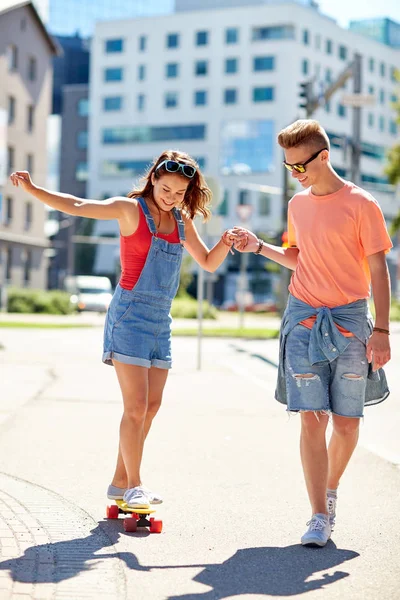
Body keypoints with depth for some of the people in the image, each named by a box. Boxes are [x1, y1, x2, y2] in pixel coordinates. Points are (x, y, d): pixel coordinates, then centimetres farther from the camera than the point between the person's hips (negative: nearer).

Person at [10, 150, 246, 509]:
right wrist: (33, 189, -26)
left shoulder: (183, 221, 11)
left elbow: (208, 263, 17)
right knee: (136, 406, -10)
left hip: (161, 319, 7)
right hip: (130, 314, -7)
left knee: (152, 406, 8)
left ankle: (120, 482, 18)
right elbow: (75, 206, -13)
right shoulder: (130, 210, -5)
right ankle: (133, 485, 1)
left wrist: (226, 243, -3)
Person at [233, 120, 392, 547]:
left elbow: (378, 270, -4)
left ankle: (331, 491, 30)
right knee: (311, 418, -6)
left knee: (347, 422, 3)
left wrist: (381, 331, -9)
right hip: (303, 319, 3)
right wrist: (259, 247, 8)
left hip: (349, 320, -3)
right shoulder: (298, 205, 10)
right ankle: (319, 517, -3)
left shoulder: (361, 204, -5)